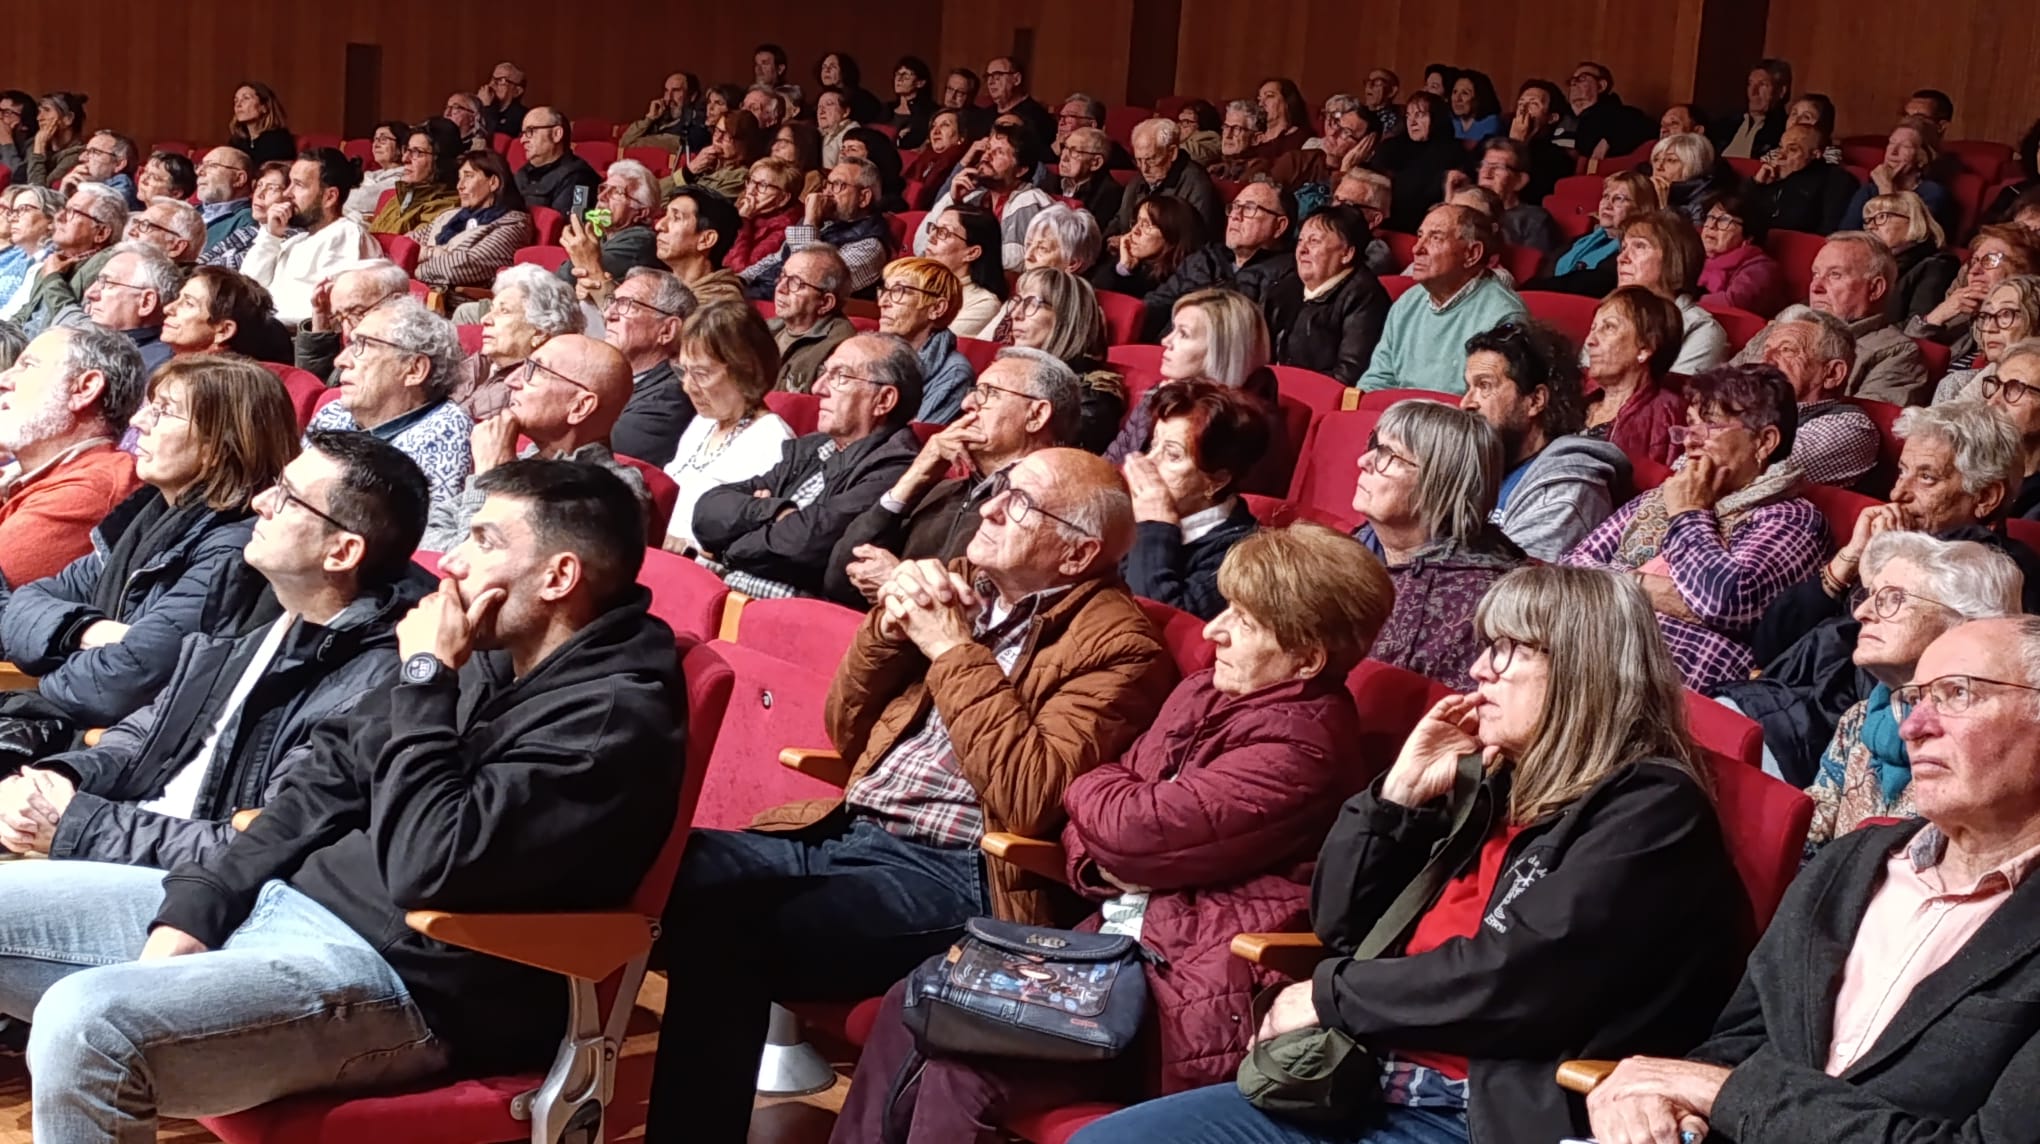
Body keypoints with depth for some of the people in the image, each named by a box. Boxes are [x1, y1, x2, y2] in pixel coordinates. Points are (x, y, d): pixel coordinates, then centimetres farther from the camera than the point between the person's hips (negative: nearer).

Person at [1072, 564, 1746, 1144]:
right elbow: (1341, 924, 18)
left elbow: (1519, 976, -19)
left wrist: (1331, 995, -8)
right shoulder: (1496, 785, 16)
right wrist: (1403, 790, 4)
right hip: (1372, 1083, 8)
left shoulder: (1649, 808, -7)